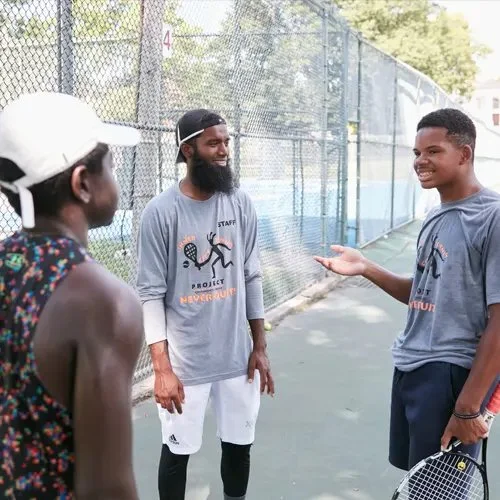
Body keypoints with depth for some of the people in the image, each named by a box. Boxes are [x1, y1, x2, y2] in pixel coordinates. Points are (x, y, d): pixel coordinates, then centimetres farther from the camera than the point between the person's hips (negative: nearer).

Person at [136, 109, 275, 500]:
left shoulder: (241, 204, 1)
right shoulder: (161, 211, -11)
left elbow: (252, 278, 7)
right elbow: (151, 294, -11)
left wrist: (260, 347, 7)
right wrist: (162, 368, -15)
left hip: (237, 357, 4)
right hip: (184, 362, -3)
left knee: (239, 443, 16)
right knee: (178, 451, 10)